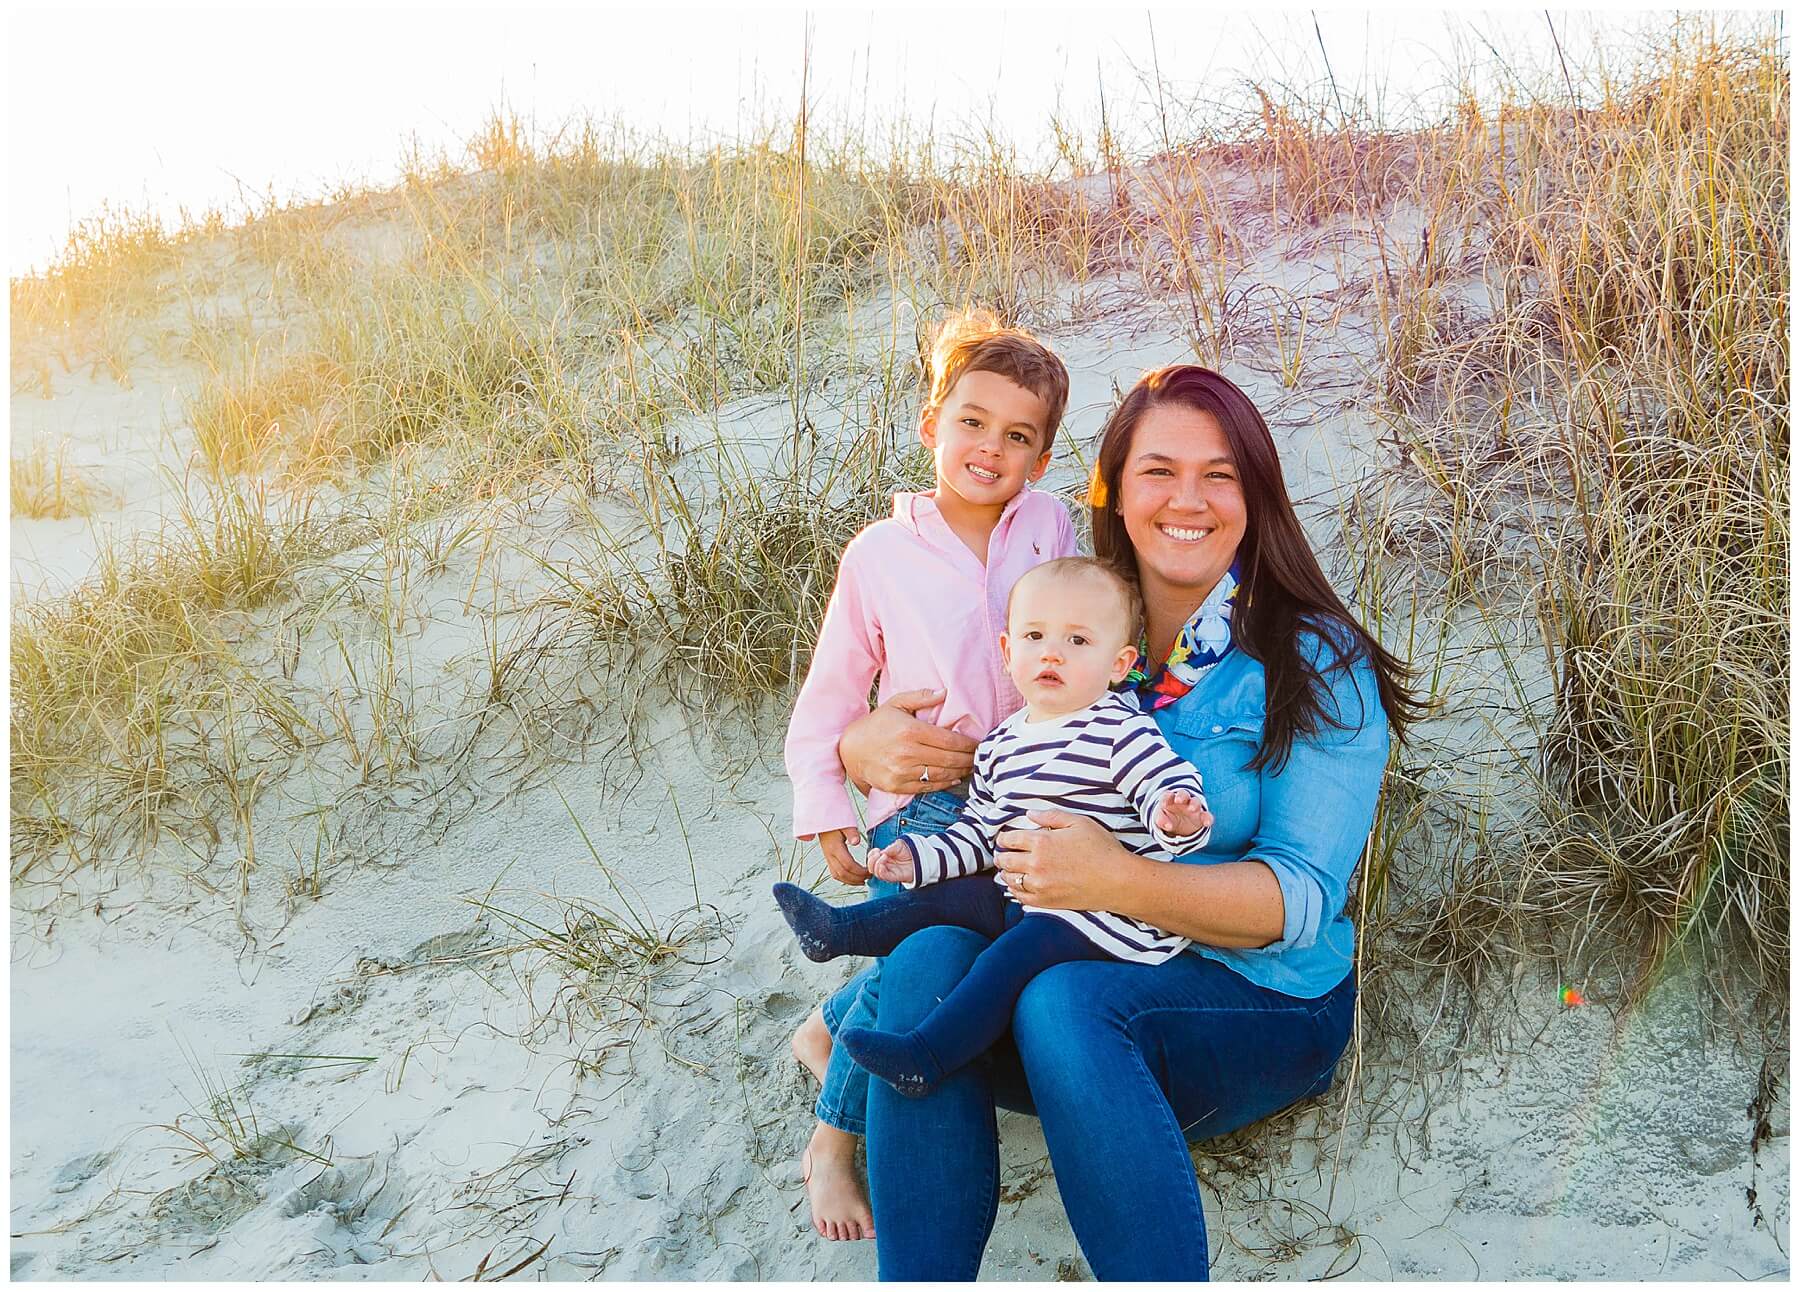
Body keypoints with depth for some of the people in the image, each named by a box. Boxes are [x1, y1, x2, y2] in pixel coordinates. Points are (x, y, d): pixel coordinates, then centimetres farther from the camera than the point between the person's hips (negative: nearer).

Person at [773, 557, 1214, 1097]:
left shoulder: (1122, 732, -12)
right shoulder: (1001, 745, 11)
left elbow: (1174, 789, -19)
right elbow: (980, 830, 21)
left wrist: (1177, 817, -43)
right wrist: (920, 857, 10)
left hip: (1104, 910, -8)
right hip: (1025, 895, 8)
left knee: (1021, 947, -25)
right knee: (951, 894, 4)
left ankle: (924, 1057, -26)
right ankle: (836, 930, 16)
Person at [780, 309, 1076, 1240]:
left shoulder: (1050, 525, 1)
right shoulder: (880, 554, -4)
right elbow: (830, 695, 2)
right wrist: (825, 813, -6)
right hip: (919, 803, -3)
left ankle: (826, 1032, 27)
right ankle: (831, 1141, 8)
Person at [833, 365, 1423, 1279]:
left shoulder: (1317, 663, -5)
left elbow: (1302, 898, -13)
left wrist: (1119, 880, -30)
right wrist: (867, 746, -8)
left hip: (1257, 1002, -3)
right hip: (1075, 960, 4)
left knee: (1064, 999, -34)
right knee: (927, 962, -27)